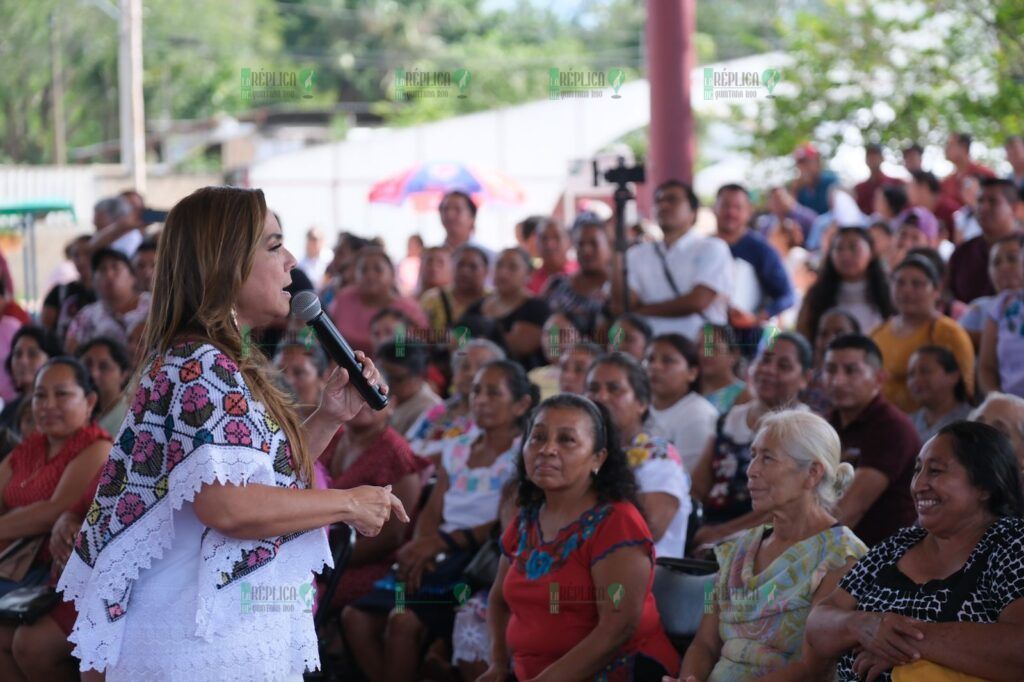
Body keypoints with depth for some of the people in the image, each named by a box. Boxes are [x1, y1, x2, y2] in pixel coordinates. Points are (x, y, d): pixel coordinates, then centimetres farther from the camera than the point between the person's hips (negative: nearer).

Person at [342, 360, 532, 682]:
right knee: (356, 616, -14)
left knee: (404, 620, -29)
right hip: (440, 558, 7)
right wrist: (421, 545, -7)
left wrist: (445, 541, -17)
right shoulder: (457, 449, 20)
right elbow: (431, 513, 16)